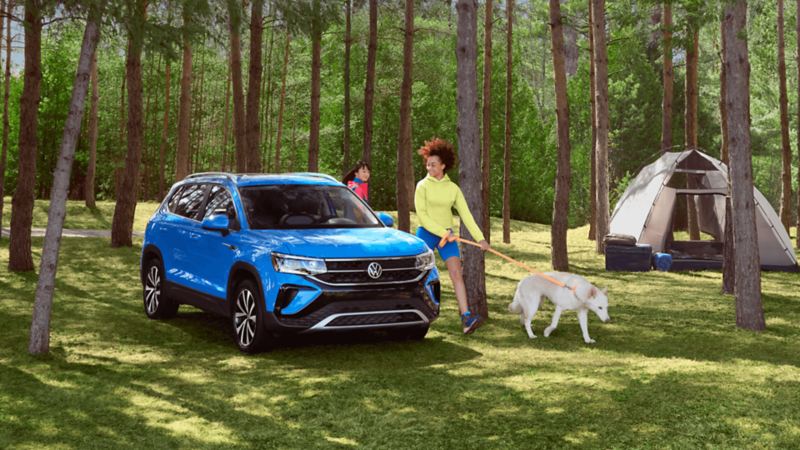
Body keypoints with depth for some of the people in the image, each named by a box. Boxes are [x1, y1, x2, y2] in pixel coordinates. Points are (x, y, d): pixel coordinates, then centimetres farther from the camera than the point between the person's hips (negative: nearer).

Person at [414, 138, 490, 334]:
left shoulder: (453, 188, 5)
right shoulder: (423, 186, -4)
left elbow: (466, 214, 4)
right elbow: (421, 214, -11)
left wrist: (480, 238, -4)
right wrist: (443, 232, -17)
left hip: (447, 235, 2)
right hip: (426, 233, -2)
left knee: (456, 272, -11)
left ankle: (466, 316, -19)